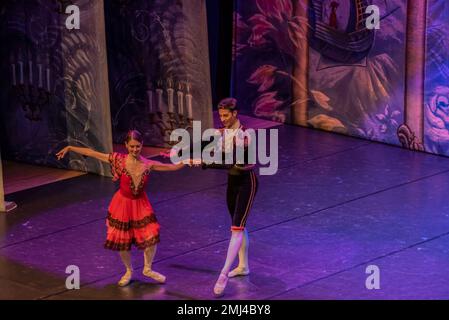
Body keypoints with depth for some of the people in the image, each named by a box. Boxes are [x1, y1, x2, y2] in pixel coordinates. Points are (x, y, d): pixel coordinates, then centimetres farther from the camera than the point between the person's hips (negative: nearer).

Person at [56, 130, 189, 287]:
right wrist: (69, 148, -11)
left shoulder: (148, 164, -9)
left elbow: (172, 167, -1)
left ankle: (148, 269, 22)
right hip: (123, 203, -1)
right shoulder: (119, 160, -15)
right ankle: (129, 271, 33)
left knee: (151, 237, -5)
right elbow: (92, 153, -13)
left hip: (141, 204, 1)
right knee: (122, 240, 6)